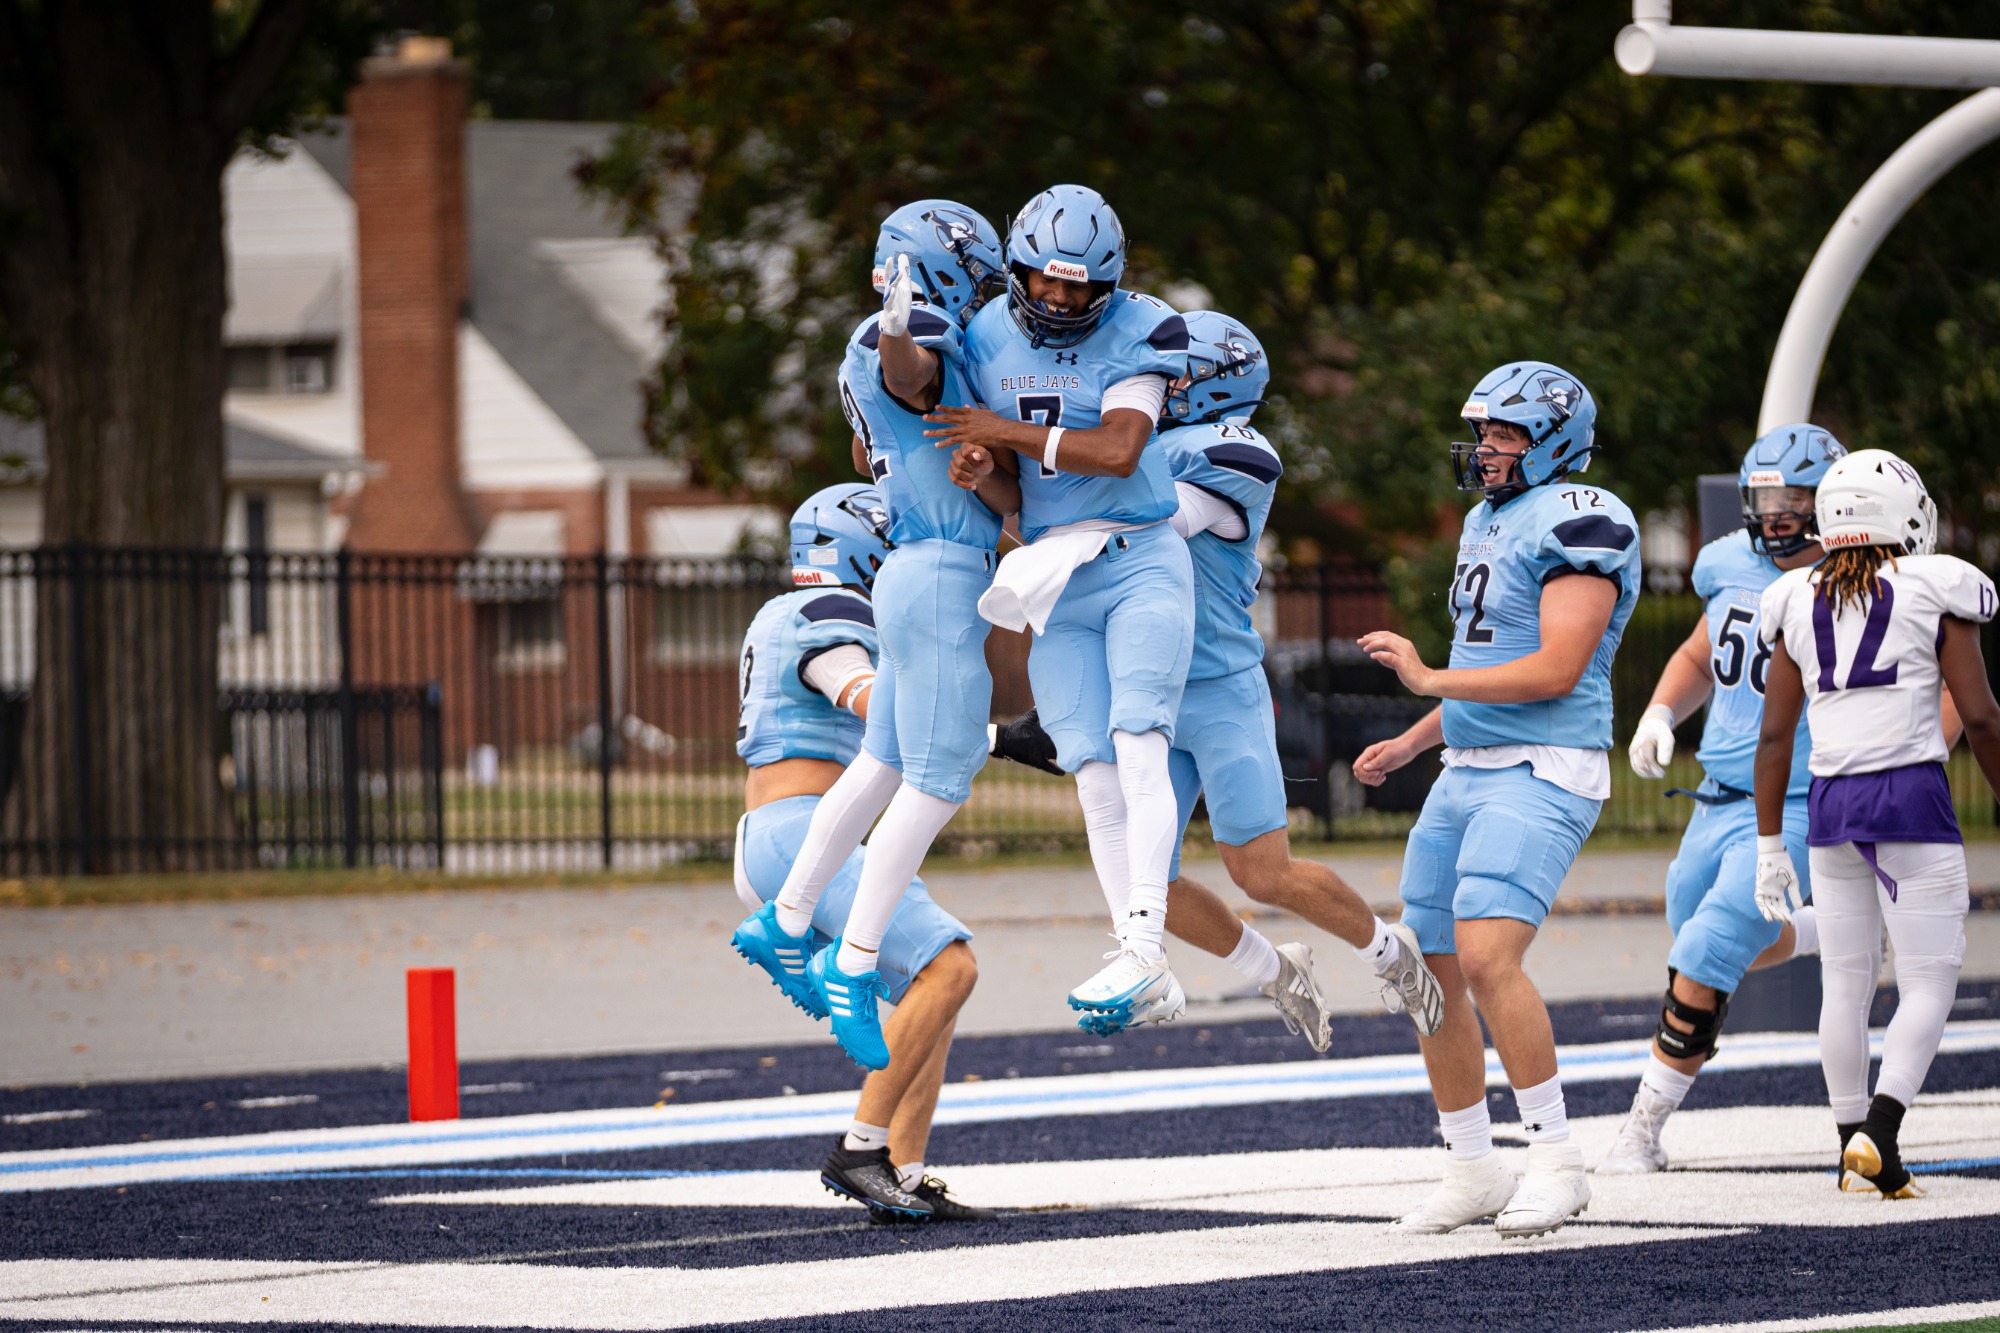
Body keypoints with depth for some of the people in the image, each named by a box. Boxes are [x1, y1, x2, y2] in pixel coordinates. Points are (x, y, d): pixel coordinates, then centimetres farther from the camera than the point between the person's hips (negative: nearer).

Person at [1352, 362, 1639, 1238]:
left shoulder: (1580, 524, -12)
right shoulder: (1490, 522, 18)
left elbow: (1555, 671, -19)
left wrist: (1430, 680, -16)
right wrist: (1411, 744, 22)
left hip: (1543, 772, -10)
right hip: (1468, 771, 10)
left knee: (1487, 956, -24)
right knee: (1430, 974, 8)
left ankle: (1554, 1161, -15)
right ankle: (1472, 1173, 19)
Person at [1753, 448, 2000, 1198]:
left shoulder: (1799, 605, 8)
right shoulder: (1934, 593, -3)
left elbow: (1775, 734, 9)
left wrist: (1769, 846, 14)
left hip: (1831, 800, 4)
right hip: (1914, 796, -4)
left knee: (1845, 982, 11)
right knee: (1929, 982, 1)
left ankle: (1856, 1150, 15)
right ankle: (1880, 1127, -17)